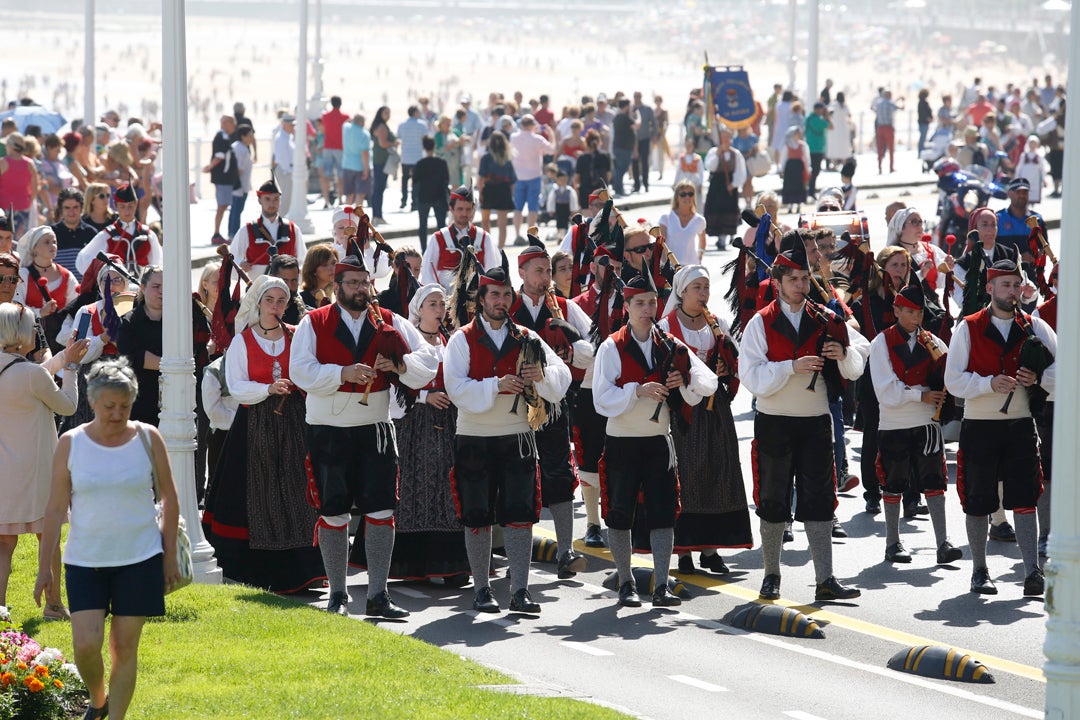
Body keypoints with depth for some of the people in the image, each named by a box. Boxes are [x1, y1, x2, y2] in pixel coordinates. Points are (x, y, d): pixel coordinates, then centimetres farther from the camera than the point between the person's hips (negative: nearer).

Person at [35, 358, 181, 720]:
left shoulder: (148, 439, -1)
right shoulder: (70, 443, -2)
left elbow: (169, 499, 7)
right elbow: (56, 508, 1)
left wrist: (170, 556, 5)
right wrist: (44, 567, 1)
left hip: (140, 558, 0)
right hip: (85, 561, 0)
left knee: (125, 646, 2)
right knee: (86, 644, -8)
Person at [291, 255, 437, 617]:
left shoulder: (392, 324, 7)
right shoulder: (313, 324, 0)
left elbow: (428, 361, 0)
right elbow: (301, 371, -11)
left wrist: (400, 365, -21)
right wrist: (343, 373, -24)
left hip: (376, 430, 2)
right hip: (328, 433, -2)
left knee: (381, 511, -3)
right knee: (333, 514, 4)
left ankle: (378, 595, 3)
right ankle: (337, 595, 14)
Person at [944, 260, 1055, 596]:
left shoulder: (1035, 328, 6)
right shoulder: (968, 329, 0)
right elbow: (953, 381, -6)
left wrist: (1039, 378, -16)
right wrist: (989, 383, -21)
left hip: (1021, 427, 1)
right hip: (979, 427, -1)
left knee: (1024, 500, -7)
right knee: (978, 503, 5)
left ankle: (1032, 571, -10)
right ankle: (980, 571, 18)